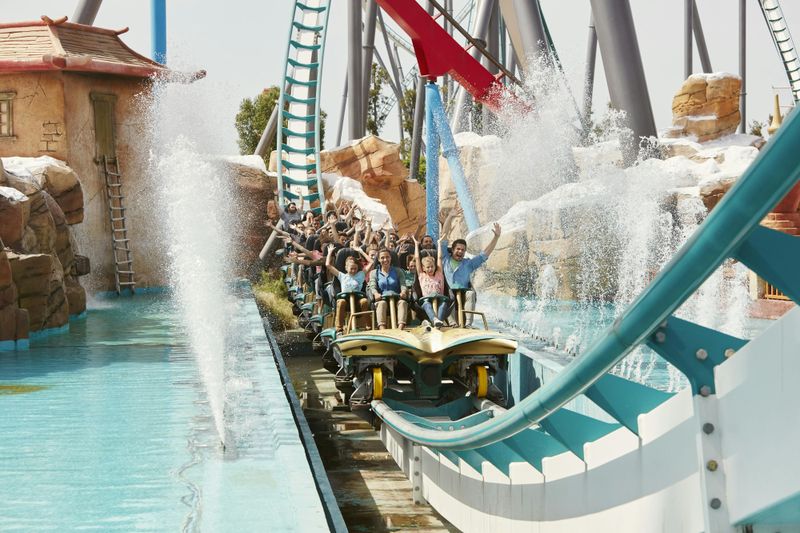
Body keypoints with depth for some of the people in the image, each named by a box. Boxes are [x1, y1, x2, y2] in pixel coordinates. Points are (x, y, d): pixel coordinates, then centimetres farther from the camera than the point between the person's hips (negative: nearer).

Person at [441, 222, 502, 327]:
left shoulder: (469, 264, 20)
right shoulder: (446, 259, 18)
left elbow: (485, 254, 14)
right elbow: (443, 241, 14)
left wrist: (496, 237, 4)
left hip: (465, 295, 0)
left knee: (470, 293, -33)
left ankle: (468, 323, -41)